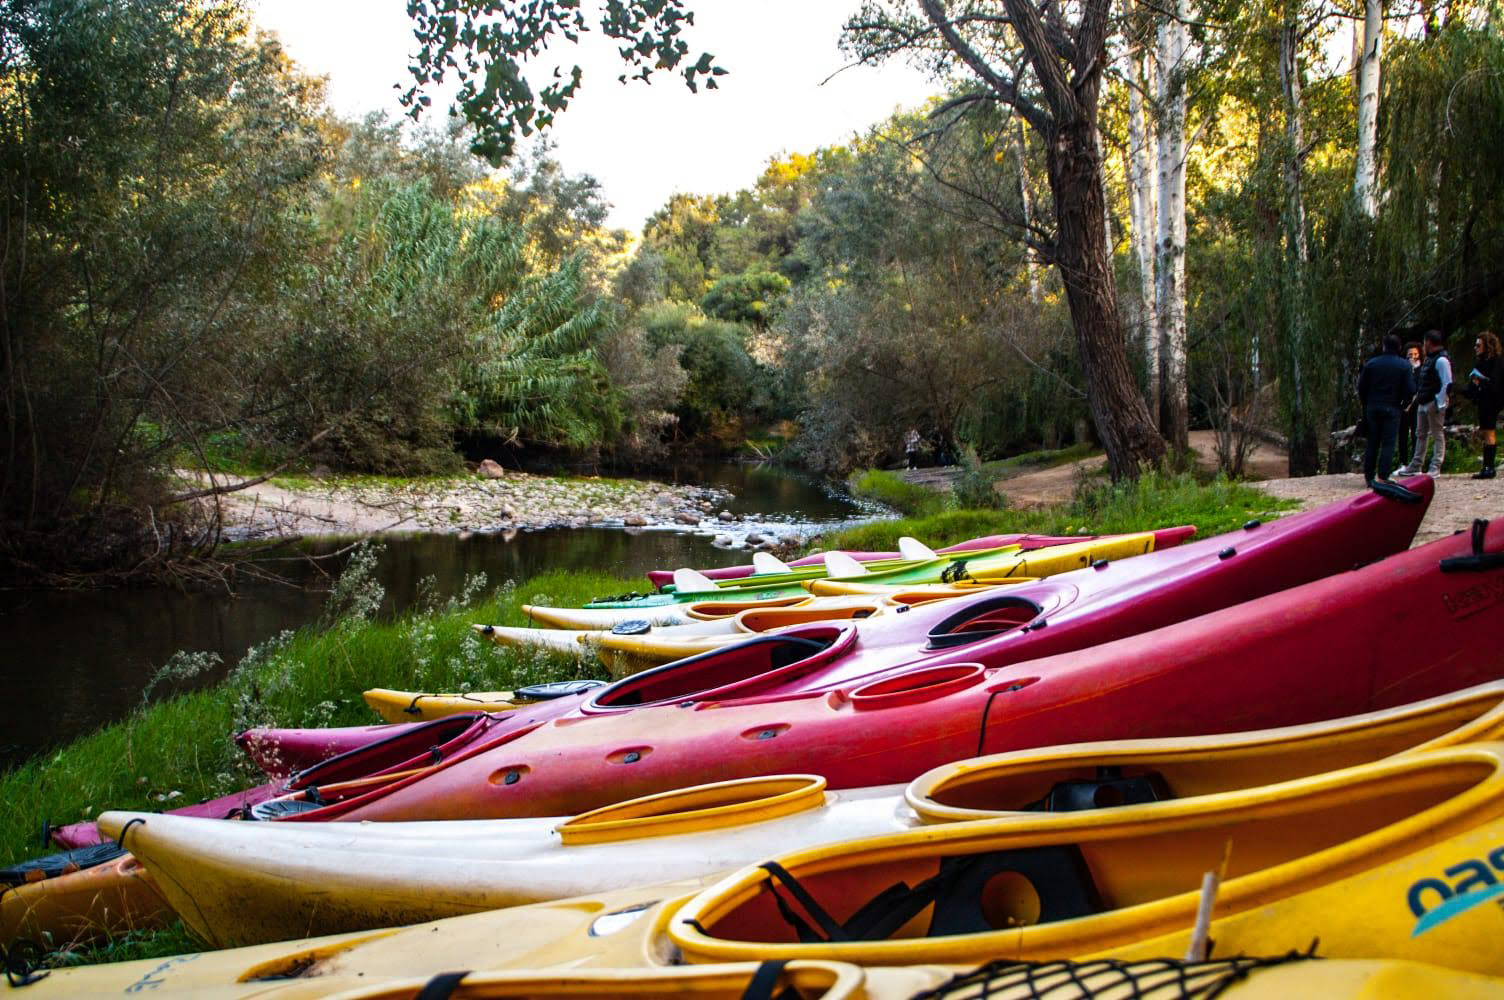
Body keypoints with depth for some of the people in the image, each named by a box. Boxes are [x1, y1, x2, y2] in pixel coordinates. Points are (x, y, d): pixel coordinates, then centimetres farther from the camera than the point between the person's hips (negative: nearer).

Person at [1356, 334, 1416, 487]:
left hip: (1372, 407, 3)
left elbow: (1361, 387, 5)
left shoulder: (1371, 363, 3)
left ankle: (1369, 477, 11)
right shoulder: (1404, 365, -3)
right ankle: (1383, 477, -8)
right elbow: (1411, 390, -7)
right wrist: (1403, 404, 9)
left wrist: (1365, 404, 16)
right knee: (1388, 443, 0)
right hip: (1392, 409, -3)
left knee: (1372, 442, 10)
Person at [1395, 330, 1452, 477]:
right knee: (1421, 435, 13)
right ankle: (1415, 466, 20)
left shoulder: (1441, 360, -13)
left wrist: (1440, 404, -20)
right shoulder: (1428, 359, 16)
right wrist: (1418, 397, 15)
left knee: (1438, 435, -3)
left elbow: (1447, 383, -18)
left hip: (1434, 403, -10)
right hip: (1422, 403, 10)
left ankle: (1435, 468, -2)